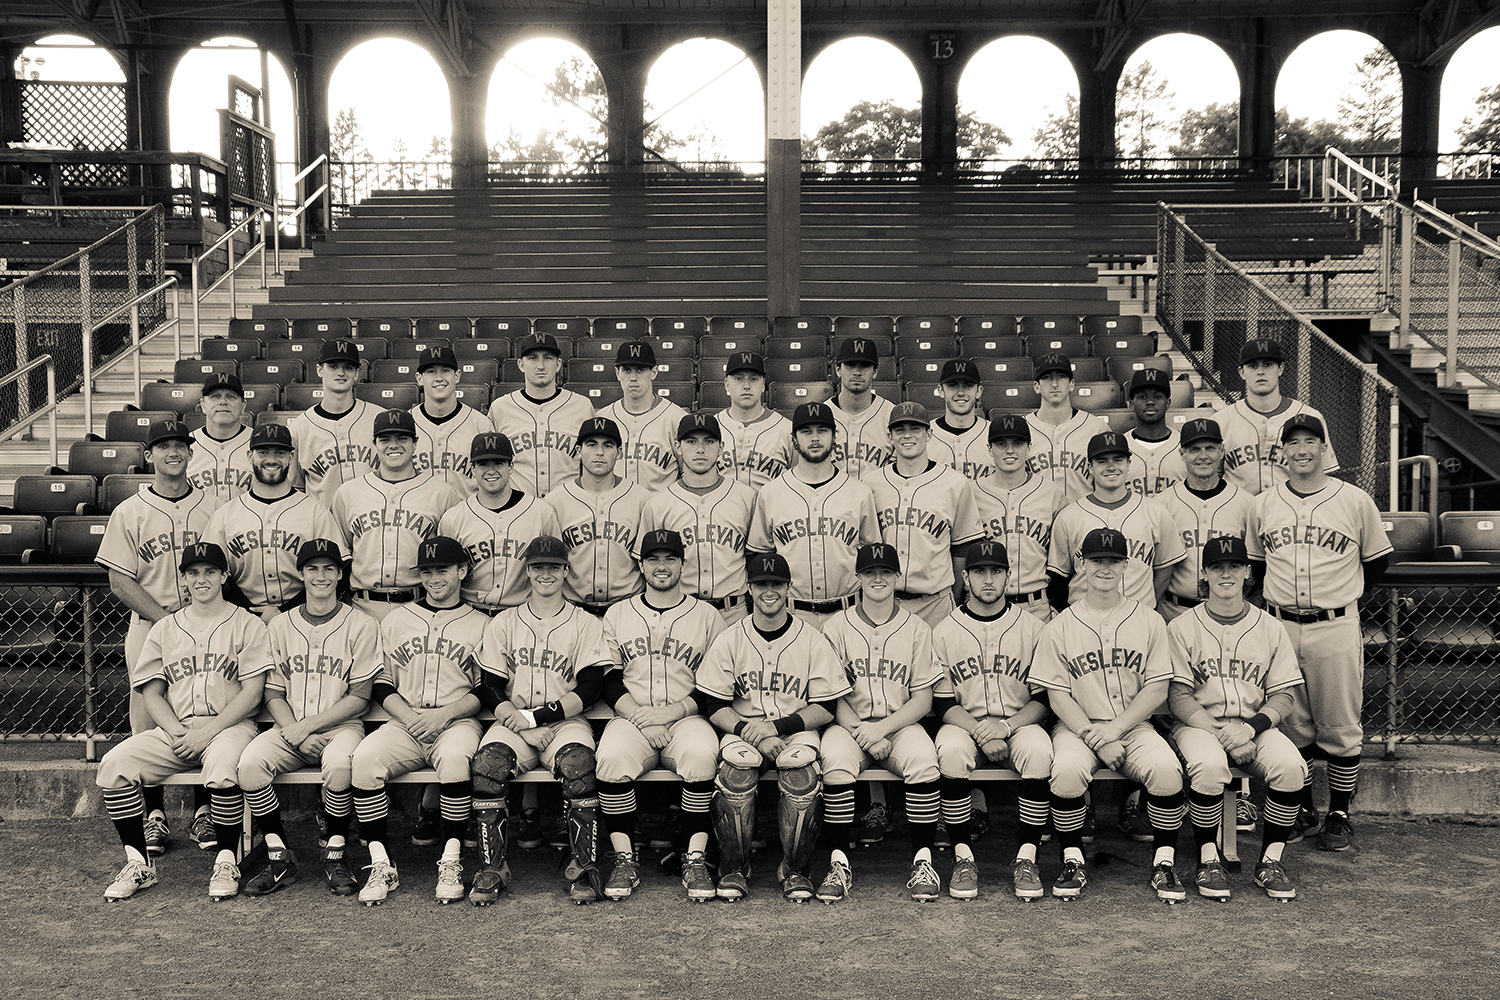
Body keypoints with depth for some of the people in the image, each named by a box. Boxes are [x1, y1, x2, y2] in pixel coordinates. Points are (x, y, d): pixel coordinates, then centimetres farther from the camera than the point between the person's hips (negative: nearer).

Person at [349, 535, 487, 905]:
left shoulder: (481, 625, 12)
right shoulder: (395, 620, 19)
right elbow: (381, 684, 14)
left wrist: (444, 714, -11)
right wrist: (407, 716, -5)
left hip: (457, 723, -2)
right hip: (405, 723, 3)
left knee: (455, 757, -37)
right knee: (364, 758, -28)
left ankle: (451, 862, -25)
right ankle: (381, 866, -23)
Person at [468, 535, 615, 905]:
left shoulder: (585, 624, 9)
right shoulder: (503, 623, 16)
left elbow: (590, 689, -2)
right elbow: (489, 687, 8)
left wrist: (536, 715, -12)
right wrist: (506, 711, -14)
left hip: (565, 722, -2)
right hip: (514, 723, 2)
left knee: (578, 761, -34)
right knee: (488, 761, -30)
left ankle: (585, 867, -25)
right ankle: (491, 870, -23)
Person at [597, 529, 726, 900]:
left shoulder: (707, 616, 13)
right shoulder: (617, 614, 18)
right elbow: (607, 677, 11)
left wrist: (677, 709, -9)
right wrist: (632, 710, -8)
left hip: (686, 719, -1)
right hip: (632, 720, 1)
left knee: (701, 752, -35)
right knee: (611, 755, -32)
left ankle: (695, 858, -26)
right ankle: (625, 859, -20)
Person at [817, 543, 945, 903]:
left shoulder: (917, 629, 7)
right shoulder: (836, 628, 7)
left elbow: (923, 699, 3)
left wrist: (882, 728, -13)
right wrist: (861, 732, -15)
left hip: (900, 724, 0)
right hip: (849, 724, 0)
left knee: (923, 758, -32)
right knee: (836, 758, -33)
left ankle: (923, 861, -21)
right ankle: (839, 864, -25)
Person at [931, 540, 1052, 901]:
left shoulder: (1032, 627, 5)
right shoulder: (945, 631, 5)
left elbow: (1044, 699, 4)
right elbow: (942, 703, 2)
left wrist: (1006, 726, -14)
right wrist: (980, 733, -16)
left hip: (1019, 724, 0)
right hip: (964, 724, 0)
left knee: (1038, 750, -33)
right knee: (951, 750, -34)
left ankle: (1026, 858, -21)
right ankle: (963, 857, -22)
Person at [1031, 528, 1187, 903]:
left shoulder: (1149, 621, 7)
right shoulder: (1060, 627, 4)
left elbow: (1157, 690, 2)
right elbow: (1057, 696, 0)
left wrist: (1115, 728, -12)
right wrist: (1095, 738, -14)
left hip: (1134, 726, 1)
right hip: (1077, 727, -1)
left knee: (1166, 767, -29)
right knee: (1067, 768, -32)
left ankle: (1164, 863, -12)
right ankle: (1073, 862, -14)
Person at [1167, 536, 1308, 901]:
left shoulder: (1270, 628, 10)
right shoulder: (1182, 627, 4)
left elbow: (1283, 696, 7)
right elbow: (1177, 695, -2)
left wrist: (1250, 728, -13)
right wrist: (1219, 732, -17)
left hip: (1255, 725, 2)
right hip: (1198, 723, -2)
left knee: (1290, 765, -28)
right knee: (1209, 765, -35)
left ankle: (1270, 861, -11)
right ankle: (1208, 861, -17)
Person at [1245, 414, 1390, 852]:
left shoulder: (1355, 501, -1)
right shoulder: (1263, 505, 6)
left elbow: (1377, 560, 10)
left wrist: (1340, 597, 8)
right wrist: (1275, 601, 8)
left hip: (1336, 629, -2)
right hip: (1279, 628, 2)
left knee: (1340, 728, 3)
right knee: (1291, 725, 9)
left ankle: (1339, 816, 15)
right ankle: (1302, 812, 21)